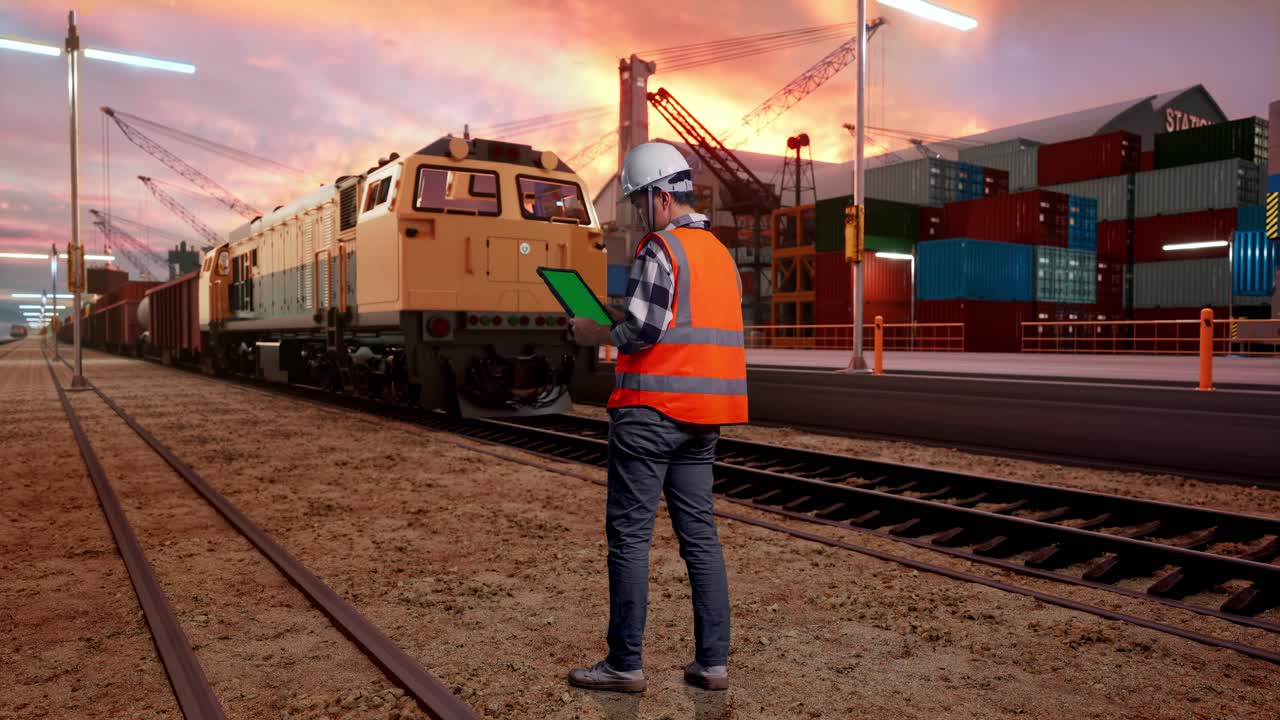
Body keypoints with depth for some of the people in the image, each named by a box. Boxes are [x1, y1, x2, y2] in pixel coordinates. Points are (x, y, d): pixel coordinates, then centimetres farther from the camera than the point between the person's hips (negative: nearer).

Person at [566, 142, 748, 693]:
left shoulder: (660, 249, -10)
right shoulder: (721, 253, 17)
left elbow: (642, 332, -17)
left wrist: (596, 333, 1)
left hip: (651, 410, -8)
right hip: (703, 416, 8)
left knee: (629, 534, 1)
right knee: (699, 533, 11)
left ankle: (625, 664, 9)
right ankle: (712, 661, 15)